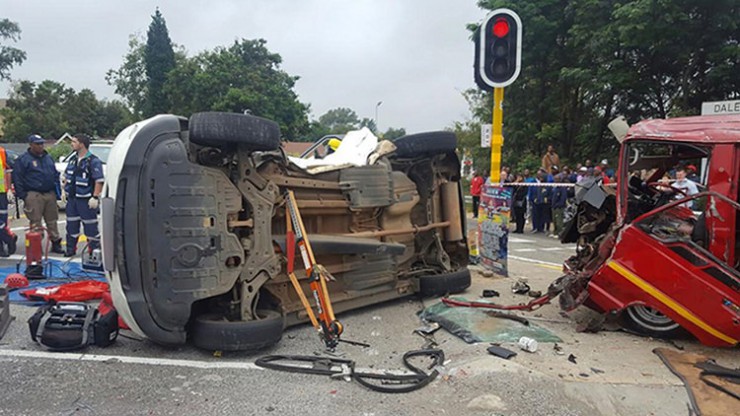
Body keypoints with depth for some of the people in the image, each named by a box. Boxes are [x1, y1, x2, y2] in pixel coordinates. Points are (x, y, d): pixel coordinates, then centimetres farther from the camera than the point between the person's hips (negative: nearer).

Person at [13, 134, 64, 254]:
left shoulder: (48, 158, 16)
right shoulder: (23, 159, -3)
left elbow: (56, 174, 22)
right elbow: (17, 178, -5)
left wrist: (56, 189, 12)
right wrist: (22, 194, -10)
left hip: (50, 194, 5)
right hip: (34, 195, -5)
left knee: (52, 221, 10)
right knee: (35, 222, -3)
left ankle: (56, 243, 18)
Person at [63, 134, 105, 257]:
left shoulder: (93, 161, -11)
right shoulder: (73, 159, 13)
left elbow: (99, 180, -16)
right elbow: (66, 176, 24)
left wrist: (95, 197, -21)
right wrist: (65, 190, 15)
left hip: (86, 199, -7)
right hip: (72, 198, 7)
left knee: (90, 226, -2)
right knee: (71, 224, 14)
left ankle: (94, 249, 6)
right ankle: (70, 249, 26)